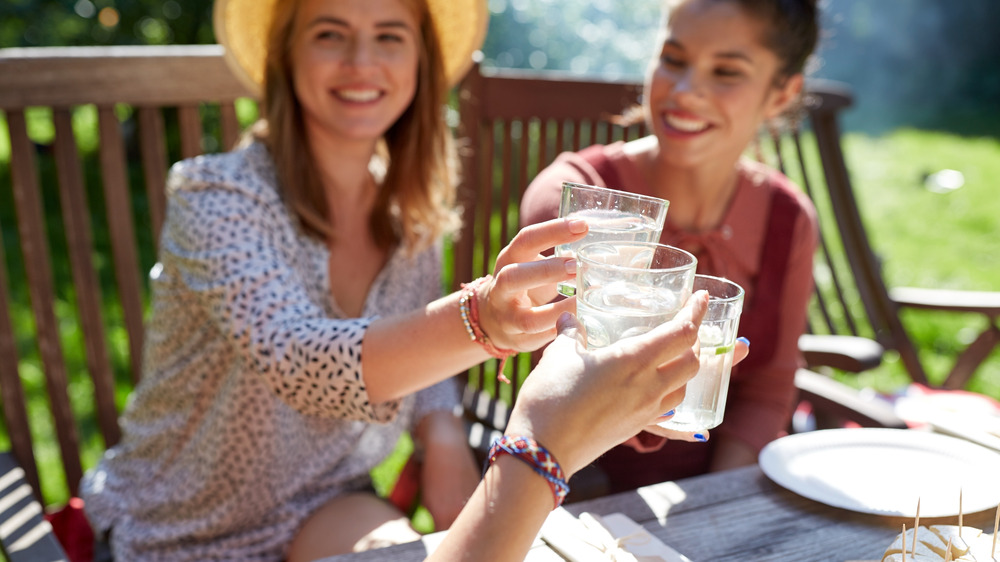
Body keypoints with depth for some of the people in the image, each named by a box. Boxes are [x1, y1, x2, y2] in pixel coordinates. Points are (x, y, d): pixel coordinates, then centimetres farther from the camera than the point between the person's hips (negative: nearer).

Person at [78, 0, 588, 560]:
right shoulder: (219, 198, -21)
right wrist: (478, 318, -55)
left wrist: (445, 438, -15)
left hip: (326, 505, 4)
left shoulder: (413, 212, -4)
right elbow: (299, 362, -37)